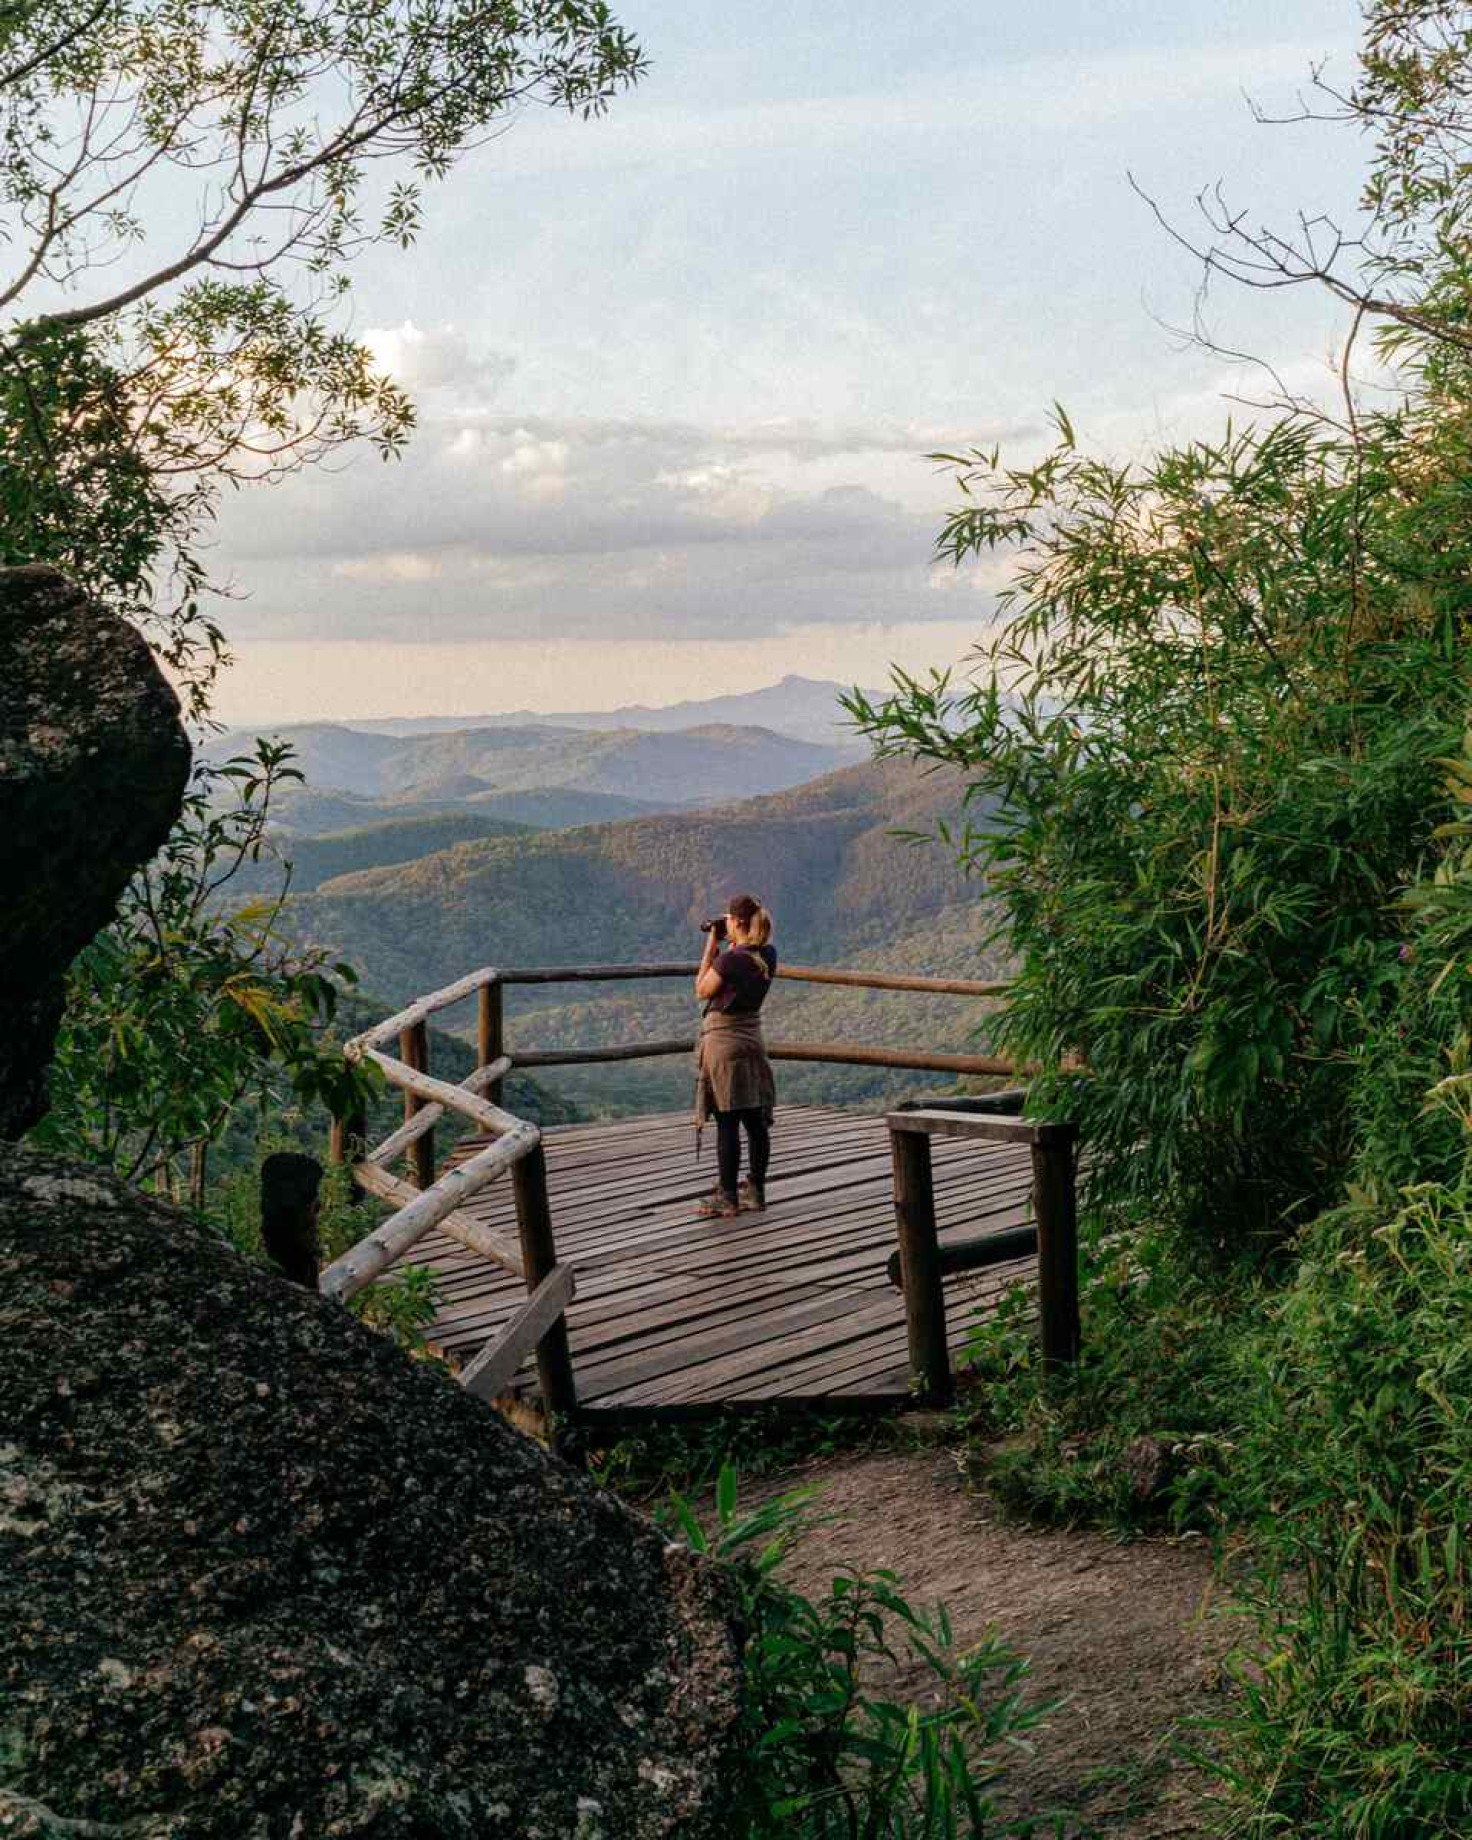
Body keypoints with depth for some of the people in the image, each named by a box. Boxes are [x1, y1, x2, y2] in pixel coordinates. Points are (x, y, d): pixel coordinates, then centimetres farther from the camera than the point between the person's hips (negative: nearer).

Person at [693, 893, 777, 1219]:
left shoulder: (730, 959, -19)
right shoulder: (768, 956, 3)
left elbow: (702, 991, -6)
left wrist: (712, 945, -4)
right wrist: (727, 946, 8)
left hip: (722, 1039, -7)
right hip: (752, 1038, 7)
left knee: (727, 1123, -3)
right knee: (755, 1121, 10)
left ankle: (728, 1198, 1)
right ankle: (755, 1192, 18)